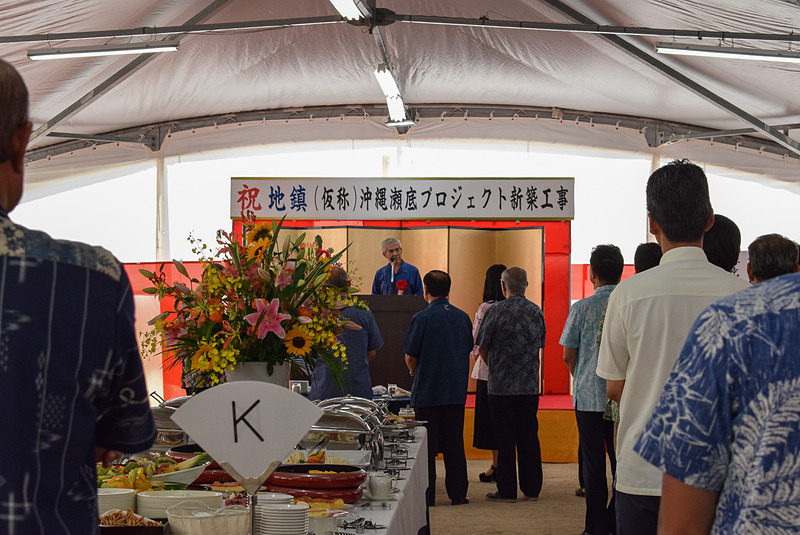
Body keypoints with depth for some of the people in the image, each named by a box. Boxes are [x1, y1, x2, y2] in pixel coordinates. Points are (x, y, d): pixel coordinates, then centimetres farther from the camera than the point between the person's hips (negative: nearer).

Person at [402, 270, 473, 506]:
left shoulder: (422, 318, -12)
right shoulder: (463, 317, 3)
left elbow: (410, 356, -9)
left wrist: (414, 371, 11)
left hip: (428, 390, -4)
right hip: (457, 391, 4)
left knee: (427, 444, 3)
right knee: (454, 442, 10)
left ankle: (427, 495, 5)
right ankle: (458, 493, 13)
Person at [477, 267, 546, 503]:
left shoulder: (497, 311, -9)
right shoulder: (537, 312, 4)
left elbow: (482, 348, -3)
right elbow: (539, 345, 13)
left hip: (502, 385, -4)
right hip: (531, 385, 4)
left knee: (505, 438, 1)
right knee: (529, 435, 10)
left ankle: (507, 490, 4)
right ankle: (532, 488, 14)